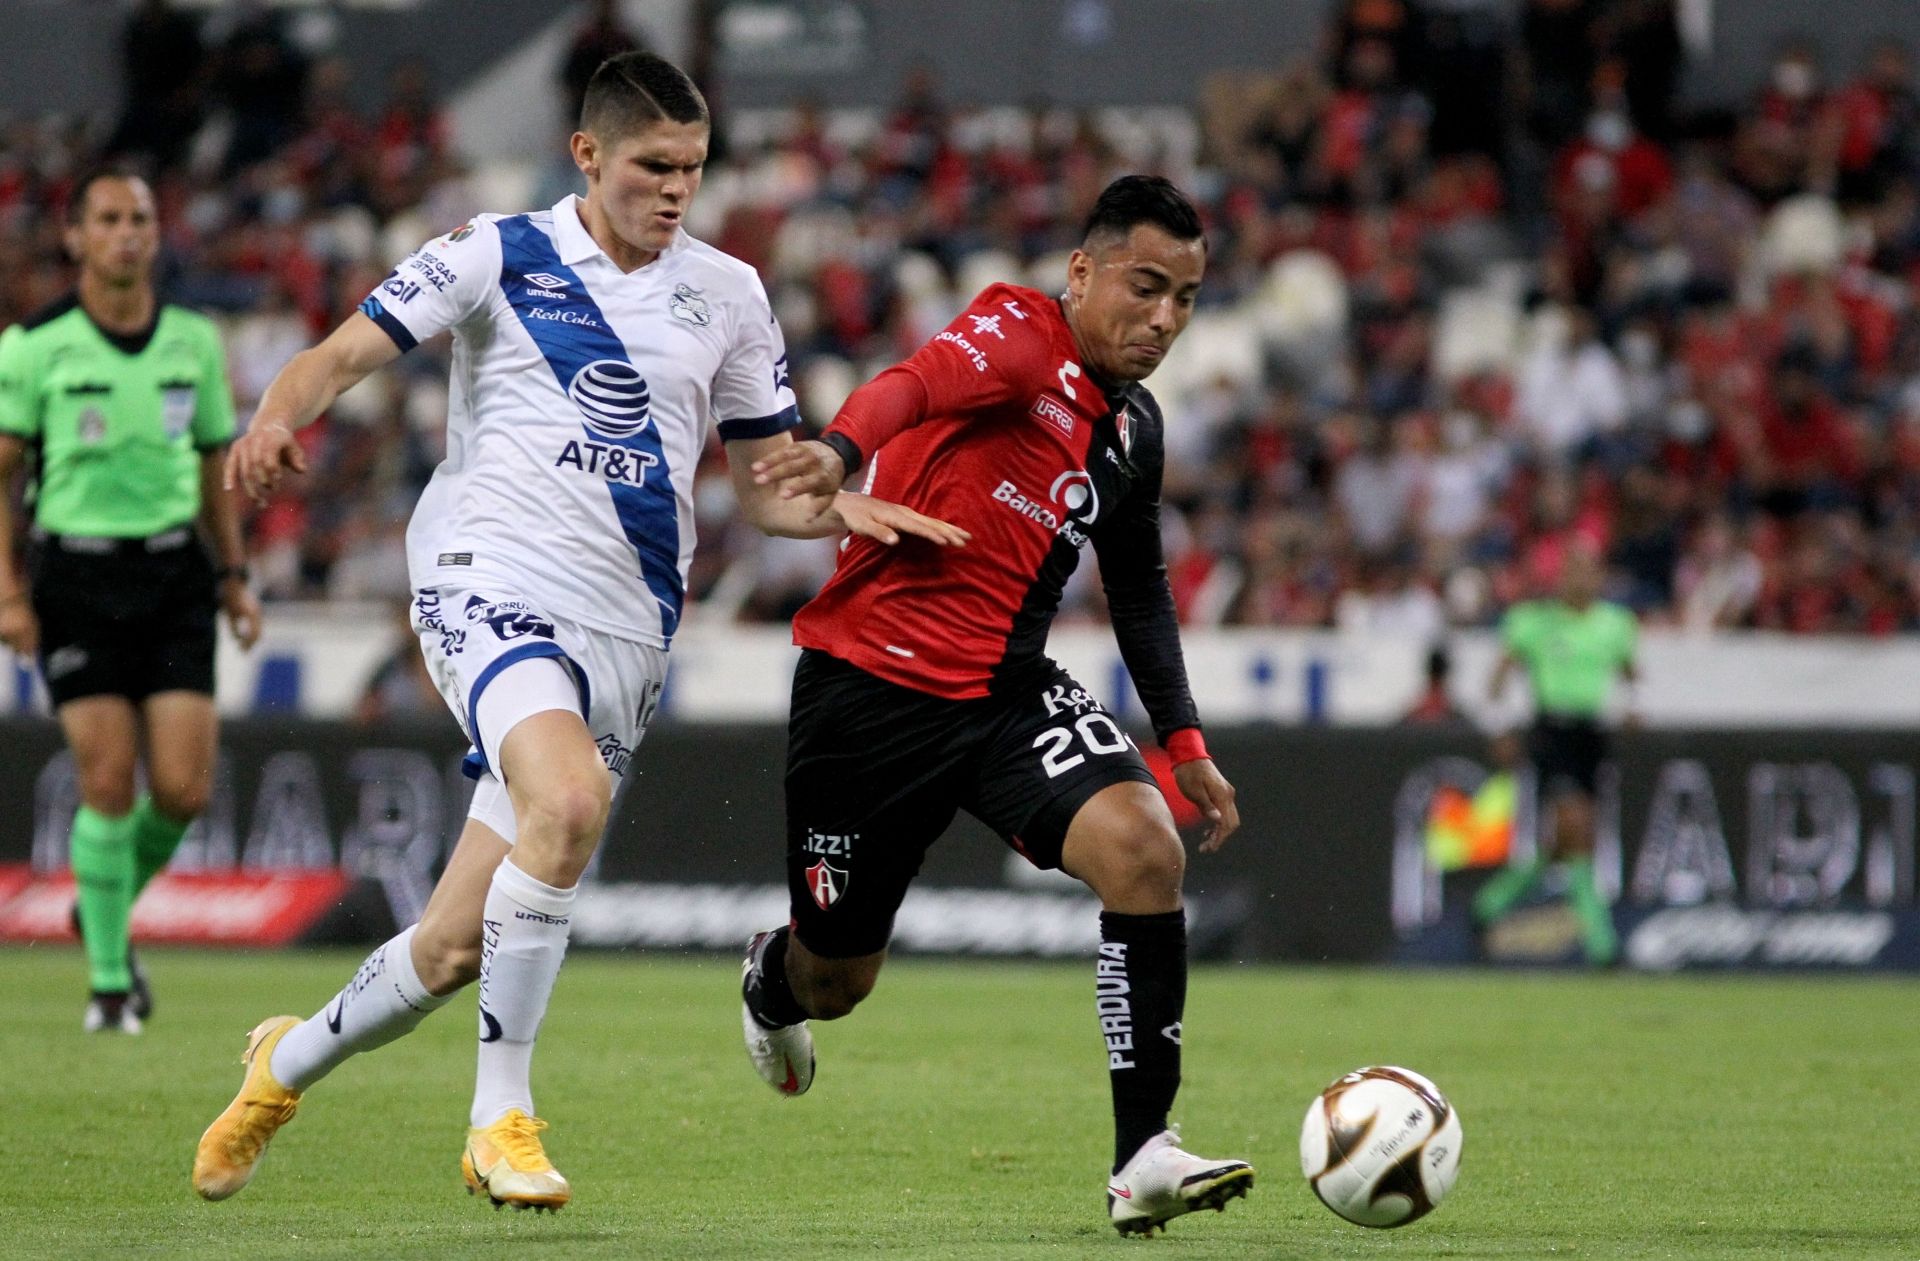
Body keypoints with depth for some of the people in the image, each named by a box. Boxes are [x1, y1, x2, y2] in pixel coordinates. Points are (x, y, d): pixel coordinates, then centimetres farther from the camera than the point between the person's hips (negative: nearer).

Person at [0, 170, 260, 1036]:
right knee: (109, 784, -9)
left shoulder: (195, 341, 6)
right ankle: (108, 980, 6)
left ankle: (111, 907, 25)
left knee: (184, 790, -6)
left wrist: (233, 576, 12)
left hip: (172, 573, 3)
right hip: (76, 579, -3)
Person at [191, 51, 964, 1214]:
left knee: (454, 950, 3)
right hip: (493, 582, -4)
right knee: (571, 798, -34)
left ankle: (288, 1064, 33)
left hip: (622, 636, 4)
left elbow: (771, 487, 18)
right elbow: (344, 355, -1)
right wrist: (279, 416, -24)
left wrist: (848, 509, -4)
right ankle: (503, 1118, -23)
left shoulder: (728, 294, 14)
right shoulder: (500, 256, 4)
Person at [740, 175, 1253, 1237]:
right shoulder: (1022, 335, -13)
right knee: (837, 978, 8)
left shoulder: (1133, 430, 9)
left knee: (1144, 846, -23)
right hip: (871, 681, -5)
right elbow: (921, 381, -36)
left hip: (1006, 691, 6)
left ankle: (1142, 1157, -21)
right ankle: (771, 984, 50)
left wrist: (1182, 740, 21)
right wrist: (843, 450, -58)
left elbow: (1139, 587, 25)